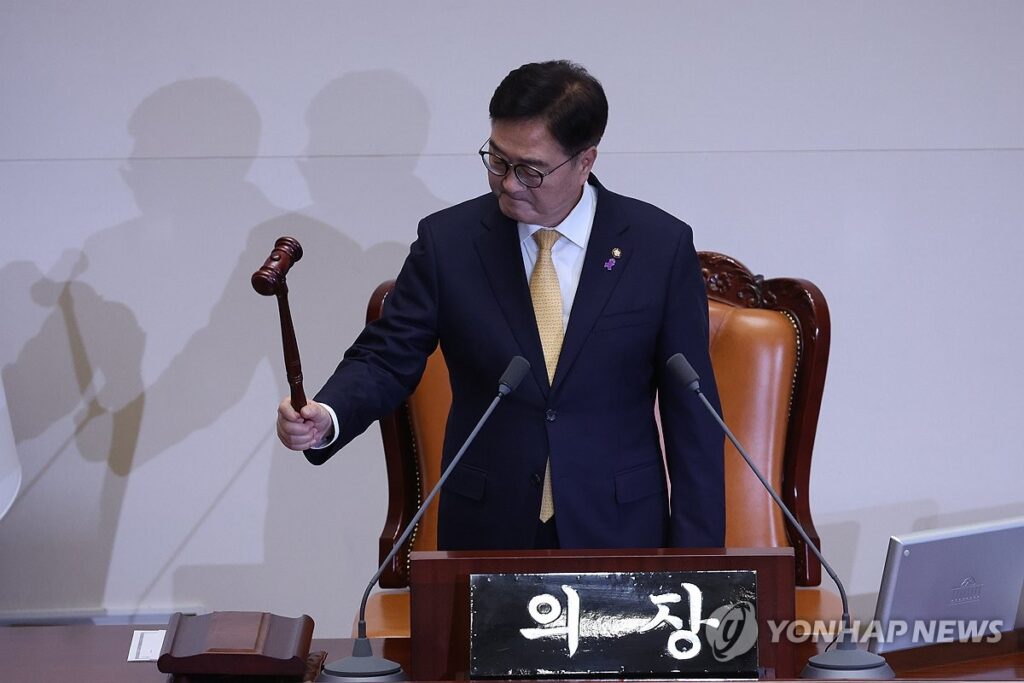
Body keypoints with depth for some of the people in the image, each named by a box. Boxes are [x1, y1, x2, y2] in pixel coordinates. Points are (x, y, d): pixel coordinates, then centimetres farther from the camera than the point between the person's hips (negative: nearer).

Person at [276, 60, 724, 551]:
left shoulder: (661, 245, -4)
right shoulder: (448, 240, -1)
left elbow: (691, 413, -2)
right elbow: (387, 359, 0)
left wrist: (694, 554, -5)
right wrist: (327, 416, -22)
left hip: (617, 532, 0)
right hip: (486, 533, 1)